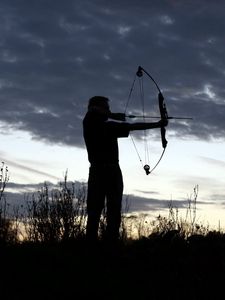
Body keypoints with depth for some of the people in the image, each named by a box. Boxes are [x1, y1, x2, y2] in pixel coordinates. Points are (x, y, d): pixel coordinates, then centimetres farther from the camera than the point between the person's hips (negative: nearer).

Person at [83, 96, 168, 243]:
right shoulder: (90, 123, 1)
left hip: (114, 171, 6)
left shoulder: (109, 126, 17)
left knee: (114, 212, 0)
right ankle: (91, 245, -13)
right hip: (99, 171, -6)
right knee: (94, 211, -10)